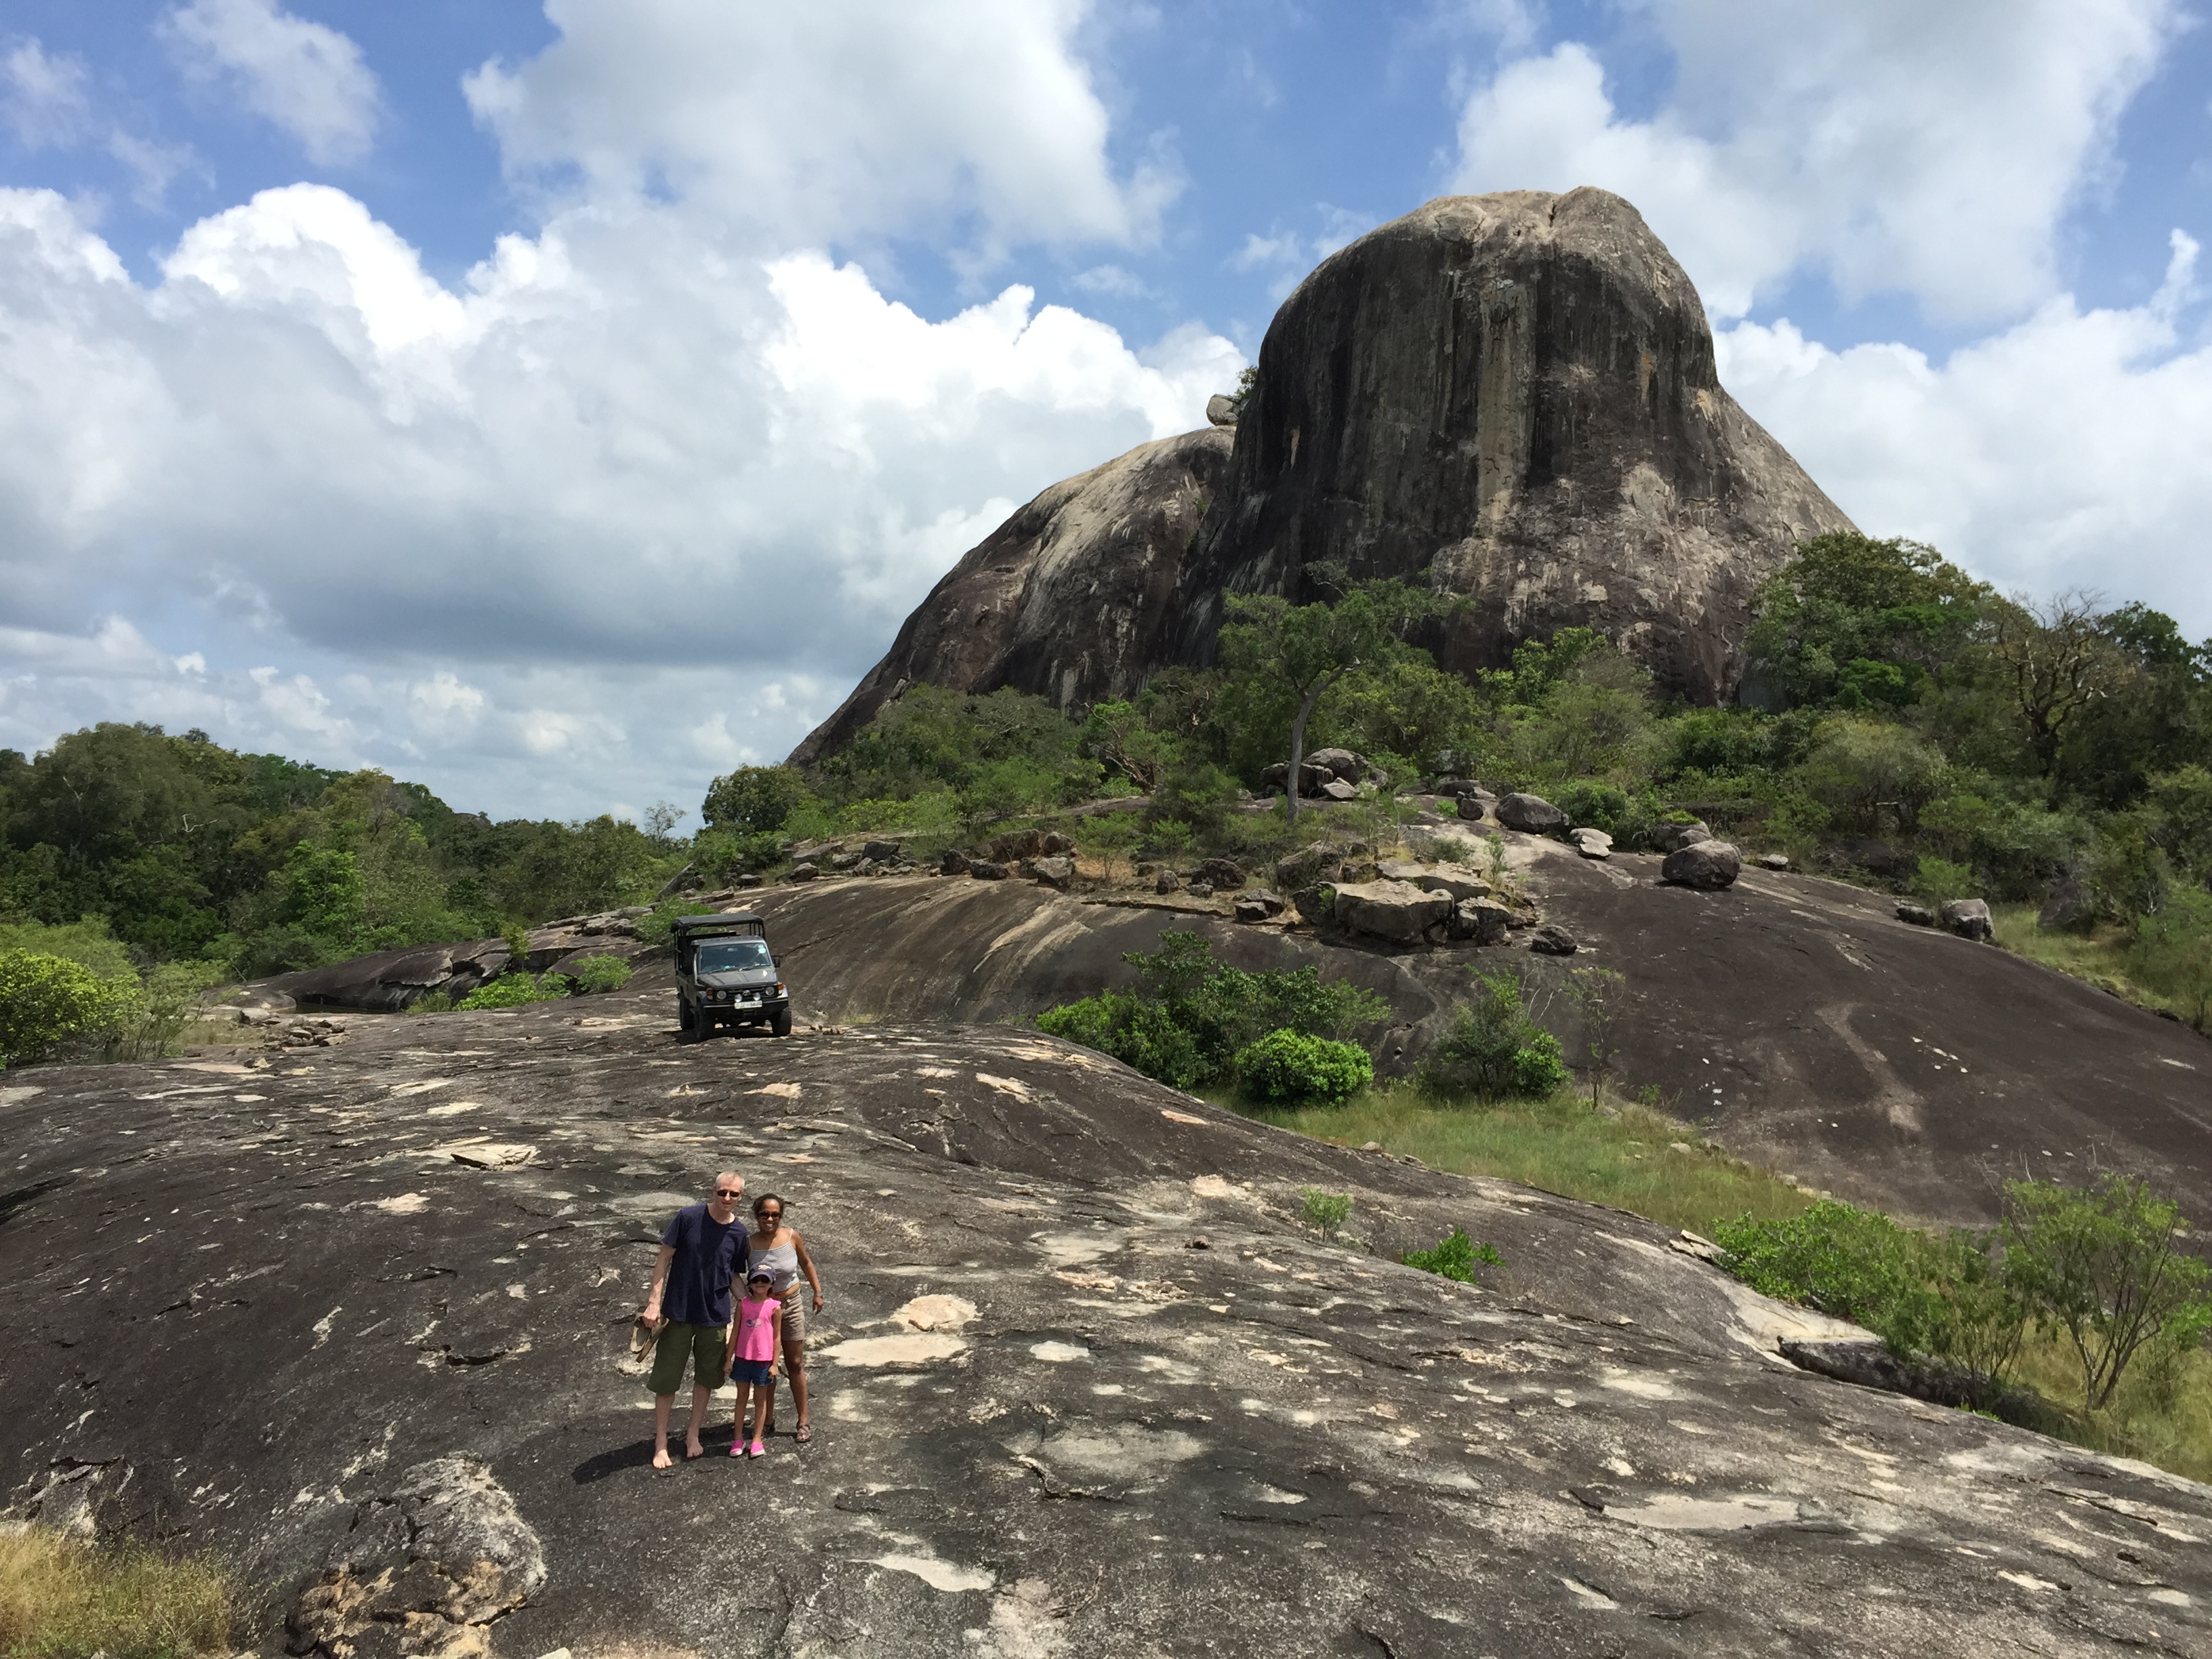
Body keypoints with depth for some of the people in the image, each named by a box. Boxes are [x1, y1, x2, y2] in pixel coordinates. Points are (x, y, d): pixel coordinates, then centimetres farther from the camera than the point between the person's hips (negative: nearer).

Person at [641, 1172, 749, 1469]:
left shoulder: (739, 1233, -4)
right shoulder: (688, 1217, -14)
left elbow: (735, 1277, 6)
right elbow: (664, 1258, -9)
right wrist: (654, 1301, -13)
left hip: (715, 1316, 3)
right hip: (678, 1312, -3)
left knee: (706, 1377, 16)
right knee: (666, 1378, 6)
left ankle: (693, 1433, 35)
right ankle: (661, 1441, 23)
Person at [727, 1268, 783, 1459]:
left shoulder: (775, 1307, -6)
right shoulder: (743, 1304, -1)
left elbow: (776, 1337, -2)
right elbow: (736, 1332, 4)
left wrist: (775, 1364, -4)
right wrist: (729, 1358, 3)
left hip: (763, 1360, -2)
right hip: (742, 1358, 2)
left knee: (760, 1399, 8)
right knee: (741, 1397, 10)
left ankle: (756, 1440, 17)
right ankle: (738, 1440, 19)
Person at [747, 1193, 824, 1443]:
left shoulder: (792, 1237, -12)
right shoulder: (749, 1243, -16)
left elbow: (806, 1263, 5)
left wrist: (817, 1292, 8)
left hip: (791, 1305, 0)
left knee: (796, 1365, 7)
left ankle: (803, 1422, 17)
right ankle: (768, 1420, 27)